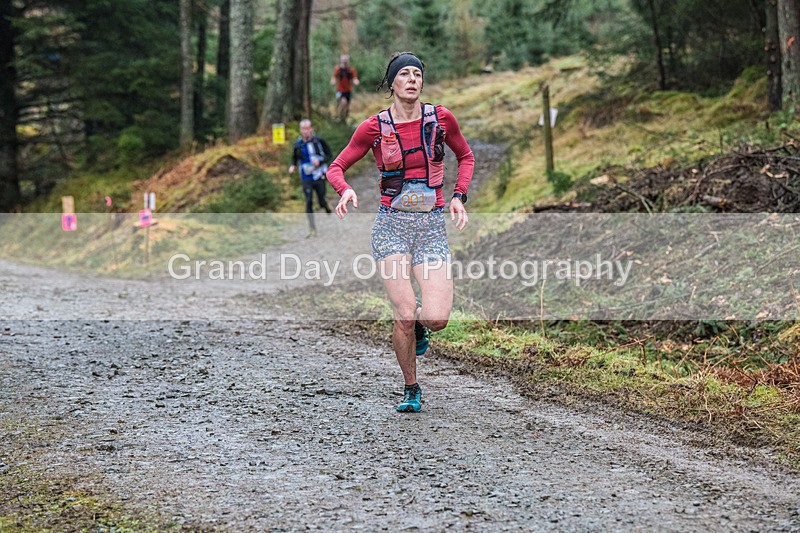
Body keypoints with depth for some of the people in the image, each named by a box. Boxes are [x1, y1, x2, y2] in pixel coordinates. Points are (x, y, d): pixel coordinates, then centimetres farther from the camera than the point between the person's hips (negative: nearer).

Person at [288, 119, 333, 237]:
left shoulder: (319, 141, -6)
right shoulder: (298, 144, -1)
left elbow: (329, 156, -1)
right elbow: (294, 158, 13)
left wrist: (320, 161, -19)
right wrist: (293, 166, -8)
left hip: (319, 177, -1)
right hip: (306, 179, 1)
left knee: (322, 202, 6)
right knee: (309, 202, -7)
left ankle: (327, 207, 45)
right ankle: (312, 229, -2)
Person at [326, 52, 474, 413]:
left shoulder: (441, 118, 2)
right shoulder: (374, 127, -2)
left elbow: (466, 157, 19)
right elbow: (336, 168, 6)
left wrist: (459, 196, 4)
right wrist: (345, 190, -16)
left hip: (432, 226, 1)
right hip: (392, 225, -1)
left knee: (438, 319, -14)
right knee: (404, 317, -12)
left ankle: (417, 320, 25)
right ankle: (411, 390, 11)